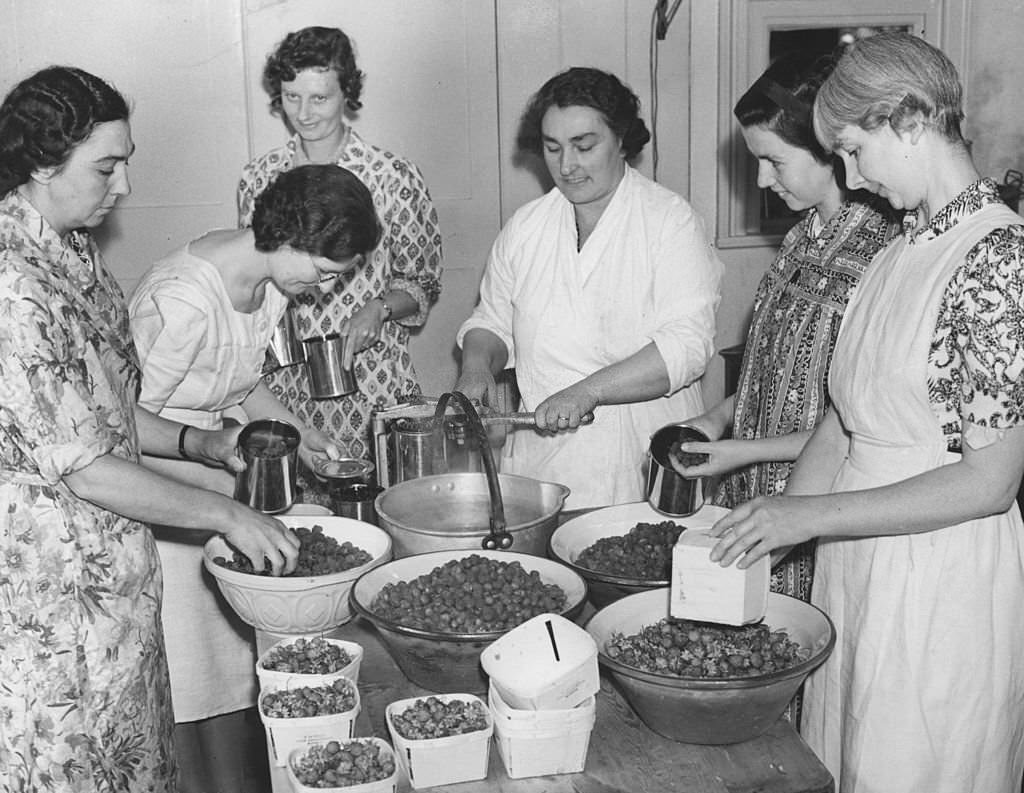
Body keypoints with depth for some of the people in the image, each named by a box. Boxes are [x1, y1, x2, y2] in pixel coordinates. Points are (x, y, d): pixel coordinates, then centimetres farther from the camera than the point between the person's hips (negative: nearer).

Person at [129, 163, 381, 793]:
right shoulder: (182, 303, -31)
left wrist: (296, 432, 0)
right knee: (182, 660, 5)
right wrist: (221, 490, -24)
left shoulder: (271, 278, -4)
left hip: (221, 467, 8)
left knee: (233, 650, 14)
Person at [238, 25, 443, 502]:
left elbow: (423, 284, 2)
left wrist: (379, 309, -16)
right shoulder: (259, 179, 5)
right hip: (282, 385, 3)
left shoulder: (394, 178, -4)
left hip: (370, 383, -2)